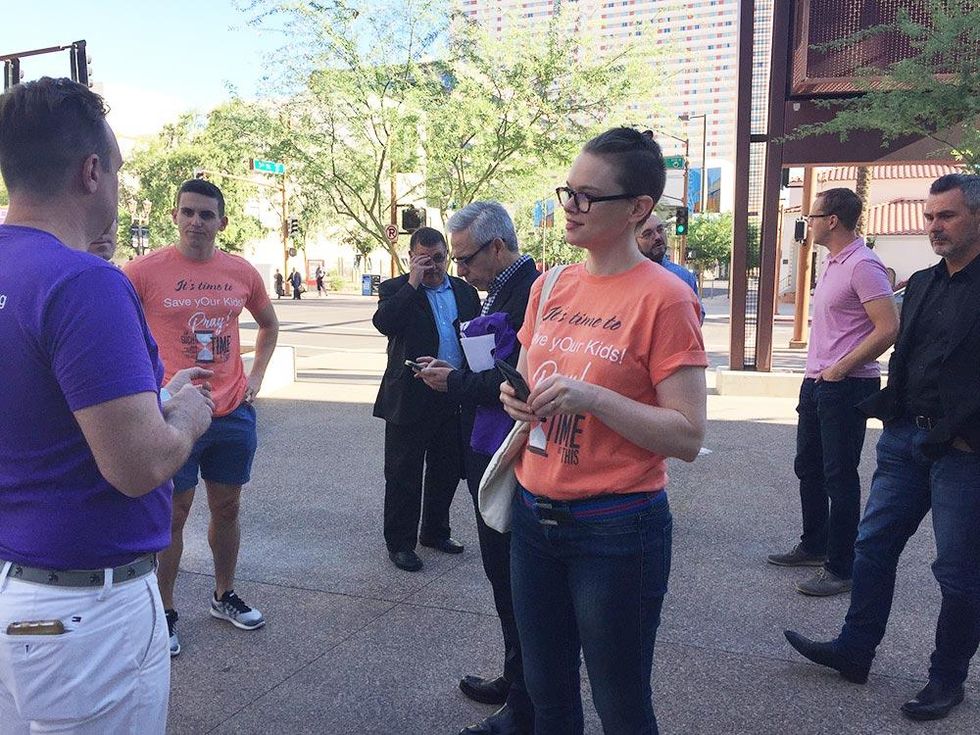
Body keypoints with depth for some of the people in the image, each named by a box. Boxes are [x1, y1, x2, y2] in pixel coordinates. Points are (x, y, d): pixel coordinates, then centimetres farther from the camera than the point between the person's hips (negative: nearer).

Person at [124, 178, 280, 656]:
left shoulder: (242, 272, 3)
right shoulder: (144, 270, -9)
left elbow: (269, 325, 20)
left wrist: (256, 376, 10)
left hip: (233, 414, 4)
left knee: (227, 509, 16)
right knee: (173, 515, 5)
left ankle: (224, 596, 35)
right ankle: (164, 612, 23)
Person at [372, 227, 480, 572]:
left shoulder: (465, 291, 10)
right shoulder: (396, 290, -2)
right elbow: (383, 323, -22)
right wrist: (413, 283, -20)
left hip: (455, 399, 5)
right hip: (410, 399, -4)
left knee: (447, 471, 16)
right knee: (403, 475, 5)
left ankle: (435, 531, 34)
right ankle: (399, 543, 19)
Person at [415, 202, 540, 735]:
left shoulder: (530, 293, -18)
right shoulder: (501, 293, 14)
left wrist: (455, 382, -14)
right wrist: (452, 372, 4)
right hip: (489, 456, 10)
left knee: (513, 581, 2)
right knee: (503, 575, 20)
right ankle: (515, 680, 37)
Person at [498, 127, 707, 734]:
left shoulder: (664, 297, -14)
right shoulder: (549, 287, 6)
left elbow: (688, 438, -15)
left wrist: (592, 397, -25)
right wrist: (516, 398, -3)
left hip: (617, 530, -6)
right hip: (534, 518, 6)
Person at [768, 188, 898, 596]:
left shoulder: (863, 265, -17)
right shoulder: (833, 263, 13)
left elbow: (888, 329, -22)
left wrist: (840, 369, -18)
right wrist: (817, 371, 15)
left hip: (847, 386, -10)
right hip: (818, 382, 10)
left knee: (839, 477, -2)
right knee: (808, 467, 18)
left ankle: (840, 569, 8)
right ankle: (813, 546, 33)